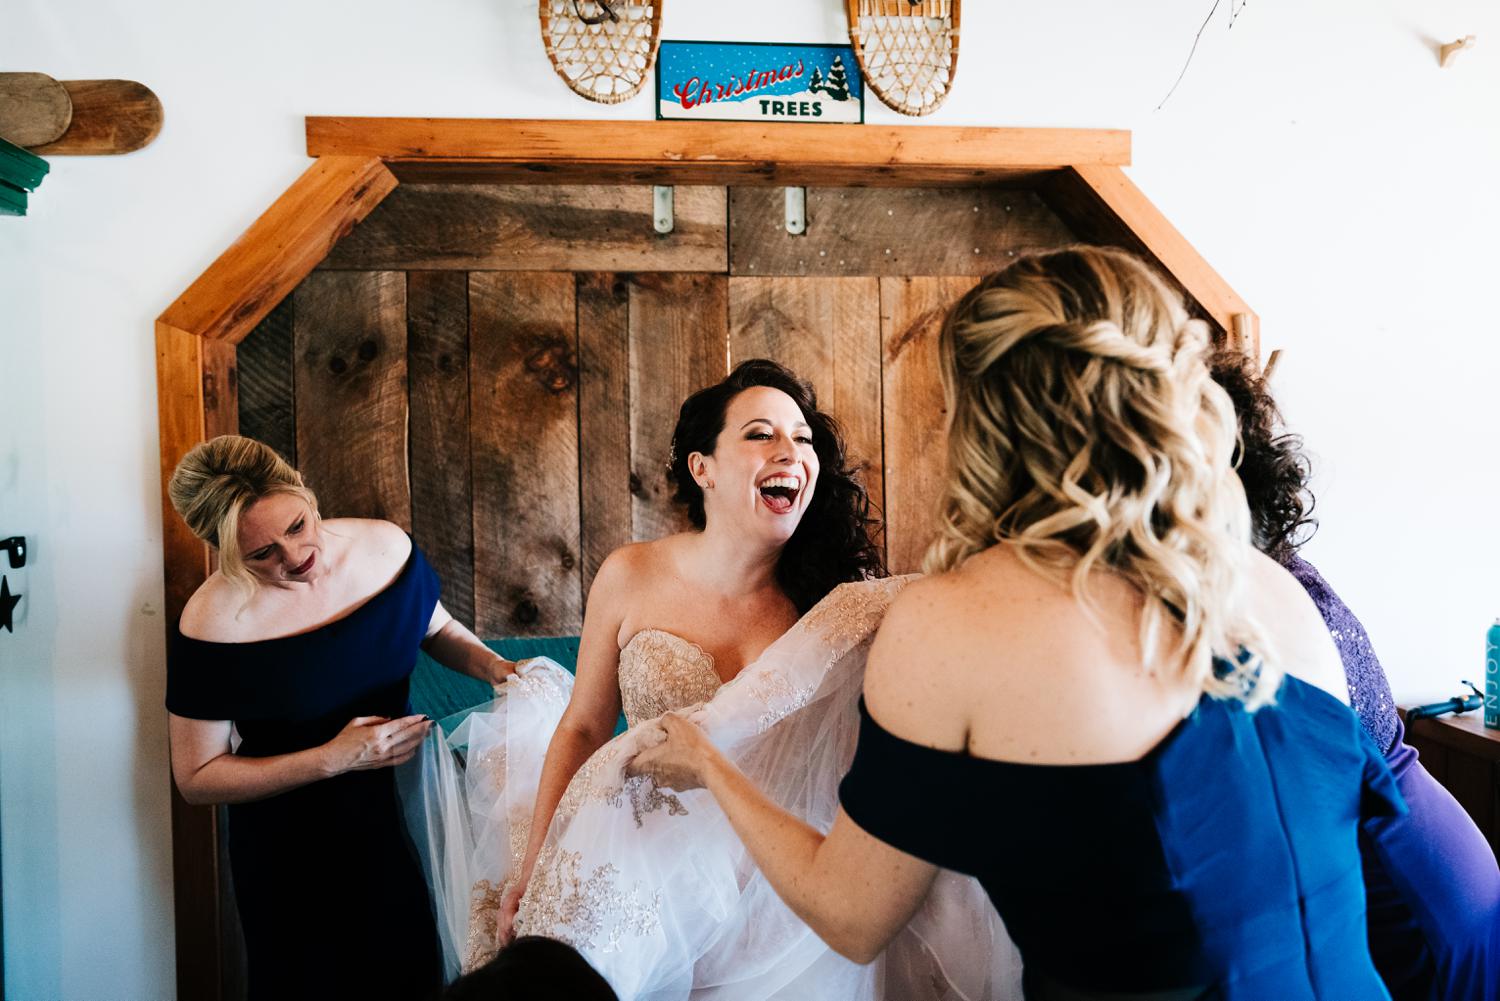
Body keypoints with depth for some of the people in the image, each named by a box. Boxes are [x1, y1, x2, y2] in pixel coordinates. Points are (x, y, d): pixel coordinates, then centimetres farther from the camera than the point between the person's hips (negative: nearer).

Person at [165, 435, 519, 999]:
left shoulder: (385, 546, -13)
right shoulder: (215, 624, -23)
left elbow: (436, 628, 8)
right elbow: (197, 779, -14)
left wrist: (495, 667, -11)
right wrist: (334, 759, -23)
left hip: (402, 814, 3)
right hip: (292, 853, -3)